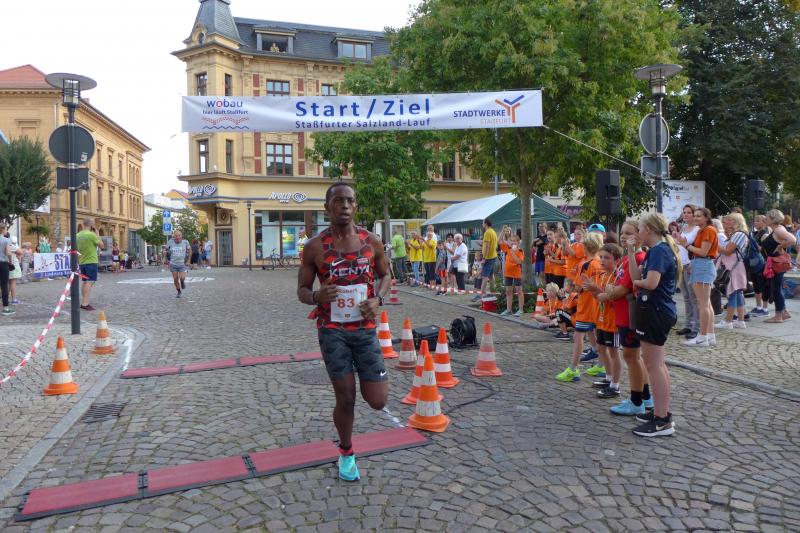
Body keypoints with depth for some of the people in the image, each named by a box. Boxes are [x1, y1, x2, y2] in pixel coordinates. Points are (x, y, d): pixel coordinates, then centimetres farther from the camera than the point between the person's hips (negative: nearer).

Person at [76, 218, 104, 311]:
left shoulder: (78, 235, 8)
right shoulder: (92, 235, -15)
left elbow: (76, 250, 13)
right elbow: (102, 246, -7)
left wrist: (78, 262, 22)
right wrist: (97, 234, 0)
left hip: (82, 262, 8)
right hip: (91, 262, -8)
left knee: (85, 282, 17)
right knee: (90, 282, -9)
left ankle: (84, 302, 22)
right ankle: (85, 304, -16)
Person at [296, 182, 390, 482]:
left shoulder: (371, 241, -1)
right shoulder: (315, 247, -6)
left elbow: (385, 275, 13)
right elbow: (302, 290, 1)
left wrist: (378, 299, -8)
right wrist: (316, 296, -23)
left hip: (365, 328, 2)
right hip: (332, 330, -2)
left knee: (378, 401, -1)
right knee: (345, 399, 2)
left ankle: (361, 376, 35)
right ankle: (346, 453, 30)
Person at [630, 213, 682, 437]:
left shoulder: (659, 251, -17)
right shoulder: (658, 250, 14)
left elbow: (651, 282, -28)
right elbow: (637, 277, 10)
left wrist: (637, 282, -8)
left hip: (656, 311, -11)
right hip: (659, 310, 11)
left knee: (653, 365, -5)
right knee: (658, 364, 18)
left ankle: (662, 421, 1)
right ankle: (662, 411, 29)